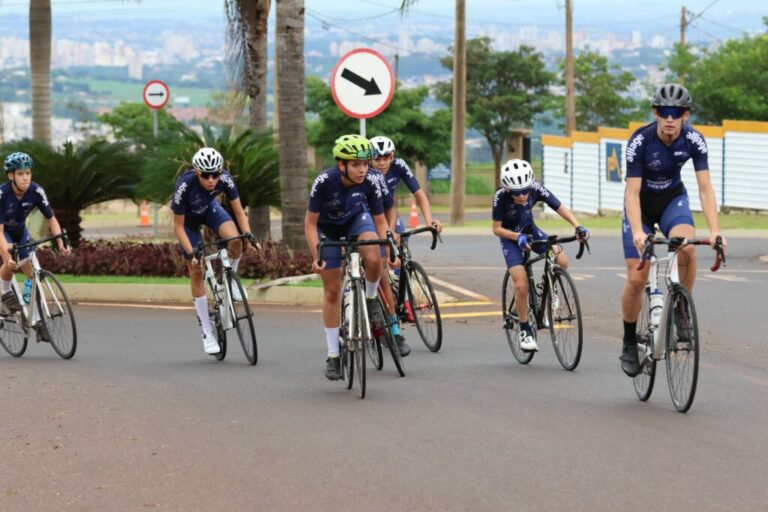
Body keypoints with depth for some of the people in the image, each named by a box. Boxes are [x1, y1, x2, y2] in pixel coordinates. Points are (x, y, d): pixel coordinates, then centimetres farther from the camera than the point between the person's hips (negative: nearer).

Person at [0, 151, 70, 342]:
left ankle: (36, 320, 2)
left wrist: (61, 243, -28)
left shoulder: (36, 191, -23)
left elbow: (51, 219, -15)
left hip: (20, 232, 4)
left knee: (33, 272, -8)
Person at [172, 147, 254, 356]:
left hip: (209, 209, 2)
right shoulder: (185, 185, -38)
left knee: (235, 241, -29)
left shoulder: (225, 178, -30)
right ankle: (207, 332, 3)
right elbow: (178, 226, -28)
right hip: (188, 218, -2)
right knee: (196, 270, -5)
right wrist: (190, 254, -36)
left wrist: (248, 234, -34)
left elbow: (238, 210, -18)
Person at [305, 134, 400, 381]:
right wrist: (316, 256, -32)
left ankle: (370, 300, 0)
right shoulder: (324, 182, -34)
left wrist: (389, 249, -28)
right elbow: (311, 223, -23)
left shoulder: (371, 181, -28)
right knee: (332, 290, -1)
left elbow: (380, 220, -16)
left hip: (357, 218, 1)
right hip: (328, 227, -1)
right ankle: (333, 355, 10)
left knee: (374, 259, -32)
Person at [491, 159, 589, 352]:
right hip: (510, 236, -3)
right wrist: (518, 237, -37)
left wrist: (578, 226, -39)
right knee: (521, 285, -18)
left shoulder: (536, 189, -25)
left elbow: (560, 207, -24)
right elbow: (497, 229, -21)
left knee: (562, 261, -21)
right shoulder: (501, 197, -30)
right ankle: (525, 330, 1)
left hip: (530, 230, 3)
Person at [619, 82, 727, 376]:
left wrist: (715, 231, -38)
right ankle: (629, 344, 12)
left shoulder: (693, 140, -22)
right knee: (636, 279, -9)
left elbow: (705, 188, -25)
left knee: (687, 249, -30)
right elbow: (632, 192, -31)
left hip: (673, 199, 1)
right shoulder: (640, 140, -28)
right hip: (641, 204, -1)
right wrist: (637, 232, -46)